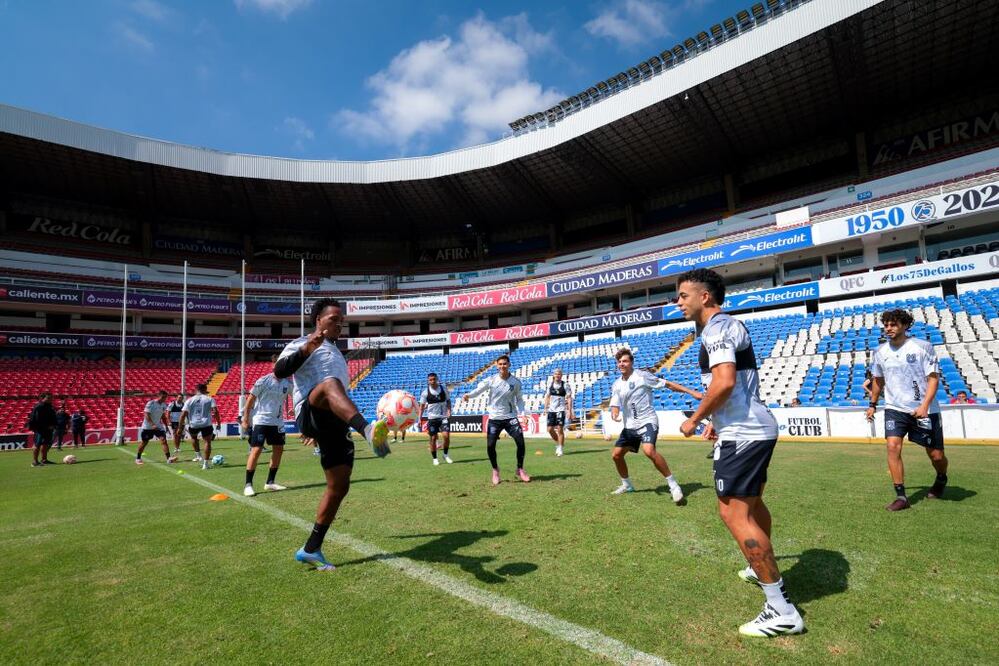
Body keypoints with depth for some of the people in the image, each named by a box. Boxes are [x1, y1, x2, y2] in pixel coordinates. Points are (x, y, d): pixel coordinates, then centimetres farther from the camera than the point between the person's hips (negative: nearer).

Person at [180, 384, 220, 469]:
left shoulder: (190, 400, 7)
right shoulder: (209, 399, 3)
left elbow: (183, 414, 1)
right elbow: (215, 411, -8)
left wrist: (181, 427, 7)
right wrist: (218, 422, -1)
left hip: (193, 424, 2)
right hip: (206, 424, -2)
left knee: (193, 437, 32)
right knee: (207, 441, 9)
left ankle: (198, 456, 26)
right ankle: (206, 463, 6)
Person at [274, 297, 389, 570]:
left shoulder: (335, 353, 30)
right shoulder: (302, 344, 6)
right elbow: (279, 372, -12)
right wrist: (307, 348, -24)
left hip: (335, 425, 8)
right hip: (310, 414, -8)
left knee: (339, 487, 4)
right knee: (330, 383, -40)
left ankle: (311, 550, 18)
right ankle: (369, 431, -72)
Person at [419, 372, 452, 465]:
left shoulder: (443, 389, 0)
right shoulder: (425, 392, -3)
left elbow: (448, 401, 10)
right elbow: (422, 406, 2)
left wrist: (449, 410, -7)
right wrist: (419, 418, -5)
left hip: (443, 417, 0)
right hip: (432, 418, 0)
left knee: (446, 436, -12)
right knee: (433, 438, 2)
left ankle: (445, 455, 11)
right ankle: (434, 458, 18)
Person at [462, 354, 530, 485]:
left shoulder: (516, 382, -3)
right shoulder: (491, 380, -7)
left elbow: (519, 399, 9)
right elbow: (478, 390, -10)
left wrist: (522, 413, -5)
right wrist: (468, 395, -31)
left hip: (510, 417, 1)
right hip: (494, 418, 0)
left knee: (521, 442, -9)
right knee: (490, 446, -5)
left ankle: (520, 470, 14)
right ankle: (495, 470, 22)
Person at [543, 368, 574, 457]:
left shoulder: (565, 385, -5)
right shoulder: (550, 384, 8)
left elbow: (569, 398, -5)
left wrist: (569, 411, -10)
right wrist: (546, 408, 11)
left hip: (560, 410, -5)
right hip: (551, 410, 5)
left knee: (560, 429, -8)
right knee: (550, 429, 3)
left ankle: (560, 449, 4)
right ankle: (558, 443, 27)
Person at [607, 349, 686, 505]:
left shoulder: (642, 376, -11)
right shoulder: (616, 384, 6)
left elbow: (668, 384, -8)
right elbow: (615, 406, 7)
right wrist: (614, 414, -17)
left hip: (647, 421, -7)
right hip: (630, 425, 7)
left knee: (649, 451, -31)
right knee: (616, 455, 9)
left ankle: (673, 485, -18)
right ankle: (626, 485, 32)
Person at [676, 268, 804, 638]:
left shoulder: (716, 327, -15)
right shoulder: (728, 325, 17)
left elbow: (724, 382, -28)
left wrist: (694, 419, -16)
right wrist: (717, 420, 27)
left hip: (742, 434, -11)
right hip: (757, 428, 11)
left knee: (734, 514, -9)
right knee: (751, 502, 26)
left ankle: (781, 610, -4)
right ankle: (763, 569, 46)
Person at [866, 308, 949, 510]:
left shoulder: (922, 347, -9)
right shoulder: (880, 351, 2)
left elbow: (933, 378, -11)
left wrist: (924, 406, -23)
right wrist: (872, 405, 21)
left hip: (925, 410, -2)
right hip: (894, 409, 2)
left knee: (936, 455, 7)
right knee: (893, 446, -16)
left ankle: (941, 480, 42)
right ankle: (901, 496, -9)